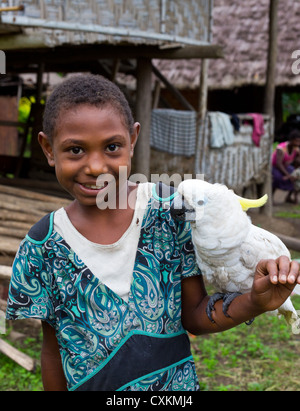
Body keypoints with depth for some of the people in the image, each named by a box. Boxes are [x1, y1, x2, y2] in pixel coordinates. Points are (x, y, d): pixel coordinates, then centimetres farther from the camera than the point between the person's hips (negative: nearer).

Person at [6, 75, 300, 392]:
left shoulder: (171, 211, -14)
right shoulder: (42, 248, -13)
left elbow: (194, 317, -8)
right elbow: (53, 350, -3)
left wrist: (255, 303, -22)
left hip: (177, 384, 0)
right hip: (90, 385, 0)